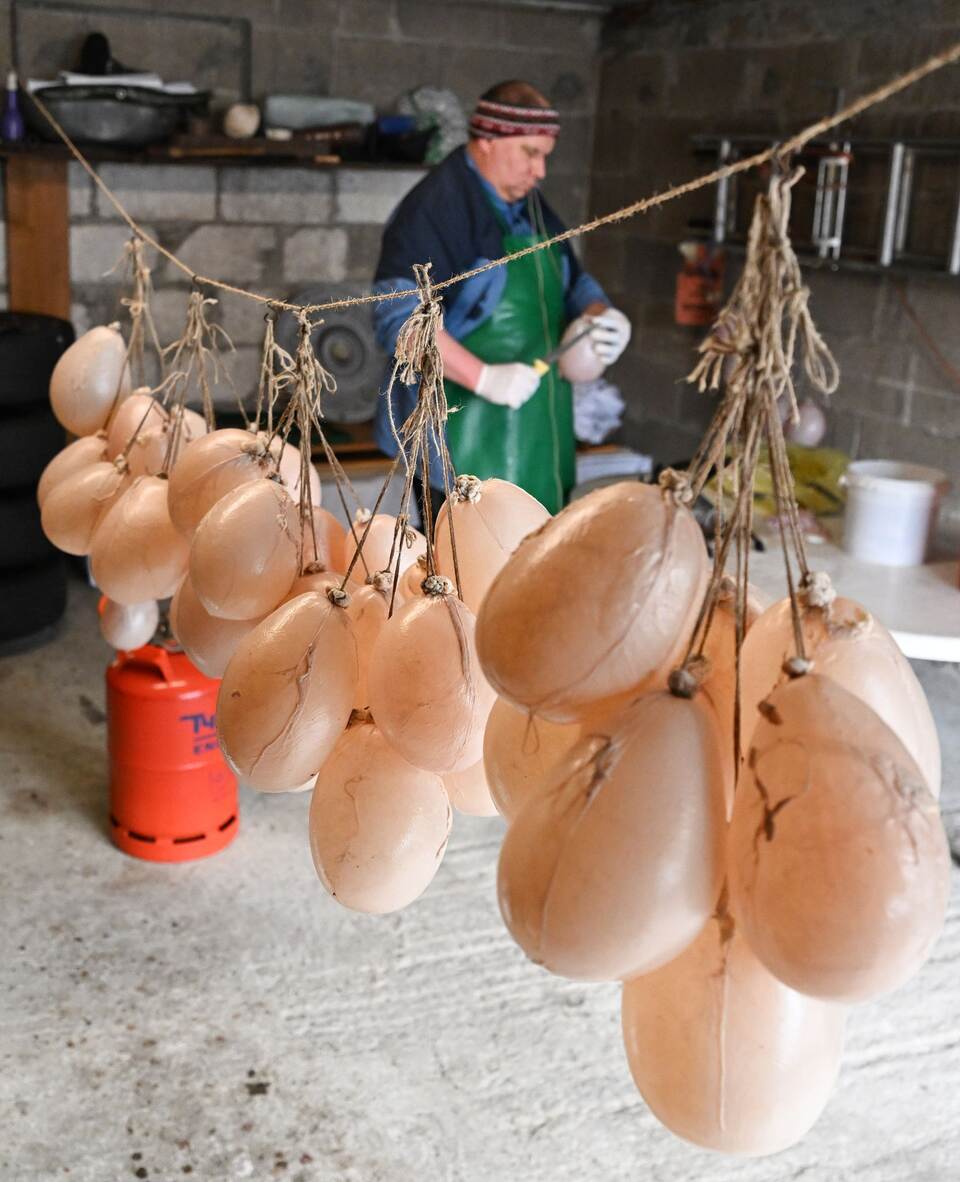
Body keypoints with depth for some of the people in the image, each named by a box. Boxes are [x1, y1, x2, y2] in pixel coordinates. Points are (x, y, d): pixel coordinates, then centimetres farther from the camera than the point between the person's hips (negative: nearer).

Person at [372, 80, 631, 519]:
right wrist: (484, 377, -29)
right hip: (464, 434, -8)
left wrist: (599, 314, 1)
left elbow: (574, 283, 26)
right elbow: (399, 314, -21)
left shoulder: (532, 209, 16)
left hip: (534, 439, 9)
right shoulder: (435, 207, -12)